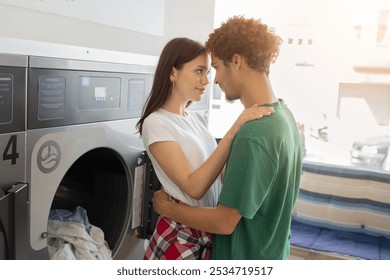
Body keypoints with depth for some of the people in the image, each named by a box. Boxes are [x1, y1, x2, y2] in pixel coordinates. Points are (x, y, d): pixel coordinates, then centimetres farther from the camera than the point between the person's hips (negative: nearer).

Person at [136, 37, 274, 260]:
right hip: (182, 237, -7)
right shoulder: (156, 123, -17)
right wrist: (235, 129, -30)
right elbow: (194, 187, -27)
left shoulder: (197, 119, 6)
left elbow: (217, 172, 8)